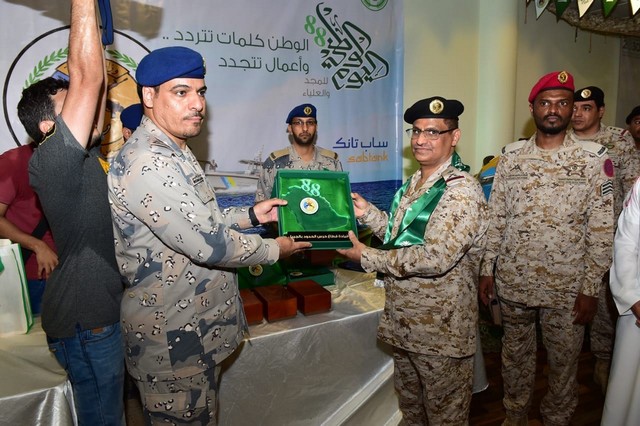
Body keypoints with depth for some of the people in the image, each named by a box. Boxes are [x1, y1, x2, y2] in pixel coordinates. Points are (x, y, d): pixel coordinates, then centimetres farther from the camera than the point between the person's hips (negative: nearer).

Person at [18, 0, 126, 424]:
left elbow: (96, 89, 7)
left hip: (102, 308, 9)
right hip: (85, 319, -9)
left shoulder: (86, 155, 6)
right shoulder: (49, 161, -19)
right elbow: (87, 79, -28)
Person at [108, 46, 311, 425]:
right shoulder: (146, 164, -26)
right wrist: (275, 249, -13)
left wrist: (251, 216, 6)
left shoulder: (175, 152, 10)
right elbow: (208, 244, -29)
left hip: (198, 329, 10)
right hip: (172, 340, -9)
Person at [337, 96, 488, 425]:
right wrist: (366, 212, 0)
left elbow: (436, 258, -28)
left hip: (440, 328, -8)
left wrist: (366, 257, -21)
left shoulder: (461, 189, -19)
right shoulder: (414, 182, 8)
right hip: (403, 321, 8)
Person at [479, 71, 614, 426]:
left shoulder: (594, 158, -5)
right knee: (515, 354, 18)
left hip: (566, 286, -2)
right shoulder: (511, 156, 2)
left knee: (564, 360, 15)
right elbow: (495, 217, 4)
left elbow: (602, 230, -5)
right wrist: (487, 269, 3)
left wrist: (591, 288, -8)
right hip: (513, 281, 2)